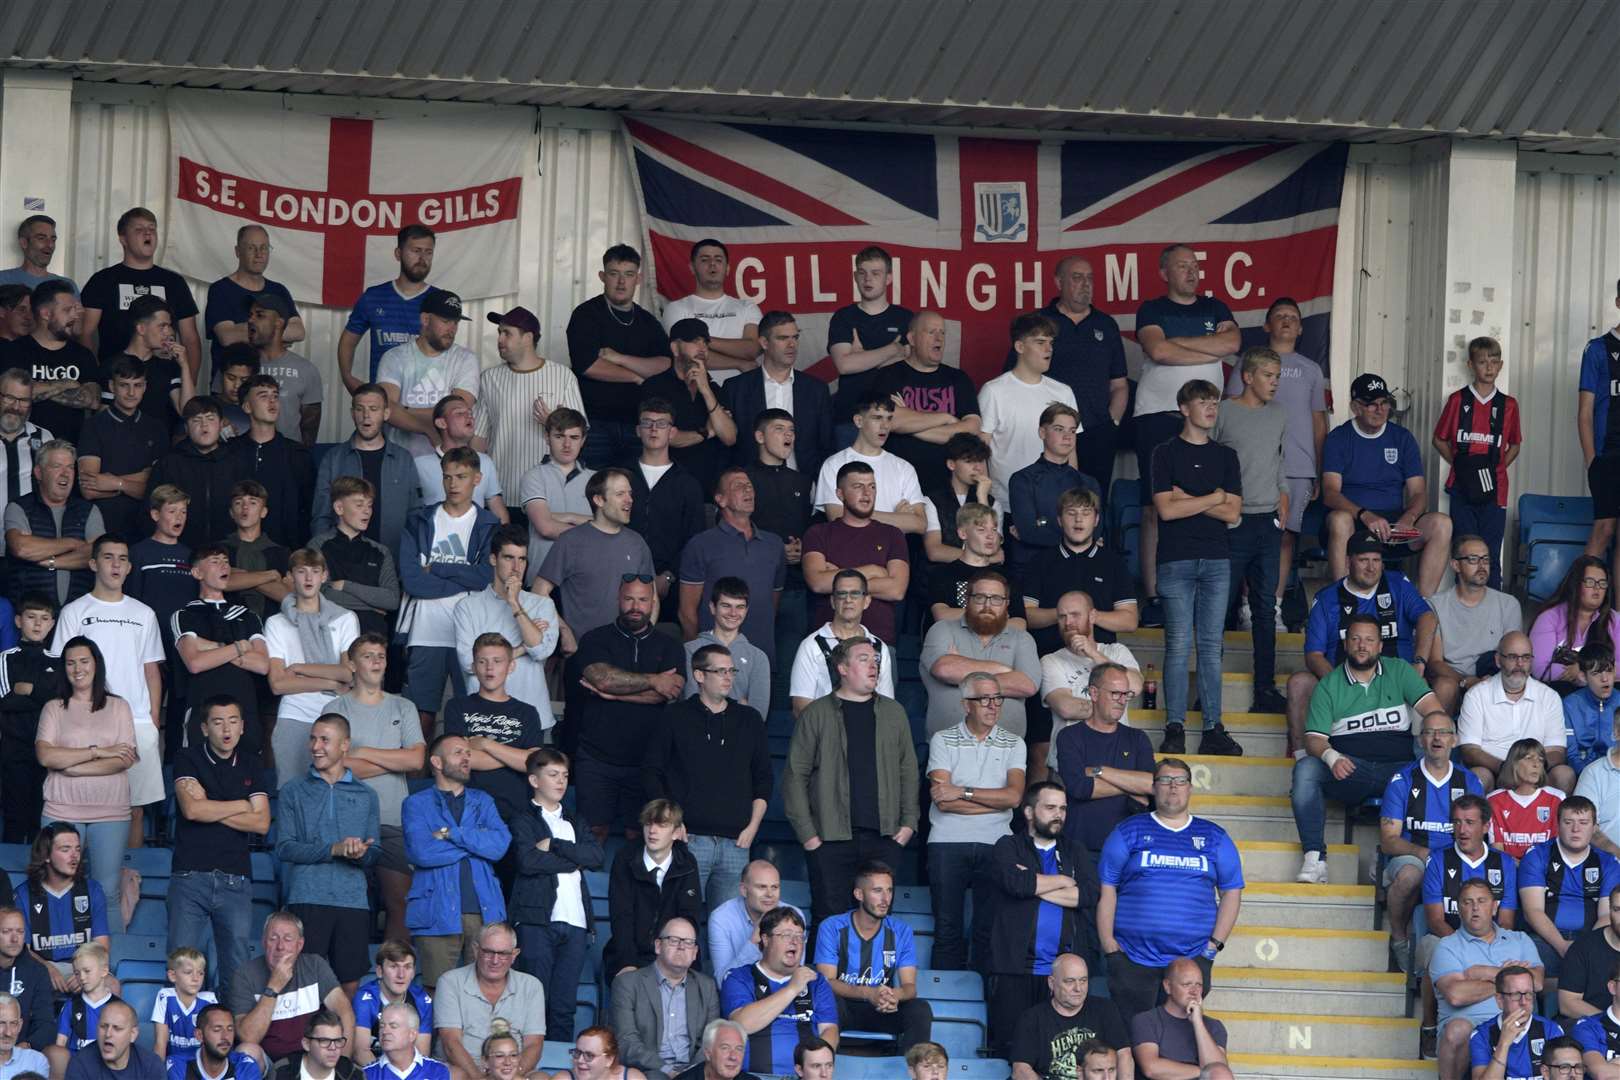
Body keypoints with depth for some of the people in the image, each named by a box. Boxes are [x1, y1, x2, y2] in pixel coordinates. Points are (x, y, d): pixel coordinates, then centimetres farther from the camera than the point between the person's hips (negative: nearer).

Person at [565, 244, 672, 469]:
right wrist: (637, 377, -3)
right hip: (594, 423, -4)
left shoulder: (647, 322, 15)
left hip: (635, 424, 4)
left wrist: (618, 358, -11)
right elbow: (587, 365, -13)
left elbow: (666, 365, -1)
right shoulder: (587, 315, 1)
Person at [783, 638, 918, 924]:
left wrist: (909, 822, 4)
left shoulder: (893, 712, 13)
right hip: (832, 837, -3)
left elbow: (908, 770, 14)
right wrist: (806, 833, -6)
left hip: (884, 837, 3)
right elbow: (795, 775, 0)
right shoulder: (817, 714, 2)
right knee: (827, 918, -3)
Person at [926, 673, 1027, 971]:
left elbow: (1014, 796, -6)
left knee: (990, 930, 0)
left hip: (995, 845, 1)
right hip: (948, 844, -1)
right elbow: (943, 800, -7)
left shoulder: (1013, 744, 10)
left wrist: (963, 793, -9)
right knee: (948, 928, 0)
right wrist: (995, 801, -5)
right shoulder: (943, 740, 4)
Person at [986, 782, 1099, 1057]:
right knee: (1010, 1050, -5)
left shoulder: (1075, 851, 18)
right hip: (1015, 970, -2)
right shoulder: (1008, 847, 8)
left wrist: (1036, 886, -4)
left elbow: (1089, 894, -1)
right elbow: (1015, 882, -14)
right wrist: (1063, 881, -1)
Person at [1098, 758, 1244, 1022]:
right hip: (1133, 958, -1)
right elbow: (1106, 889, 4)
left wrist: (1216, 942, 1)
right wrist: (1109, 944, -5)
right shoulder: (1129, 832, 8)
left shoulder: (1213, 837, 13)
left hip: (1193, 957, 1)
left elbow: (1231, 891, 12)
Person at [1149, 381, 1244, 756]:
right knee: (1178, 645, -6)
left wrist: (1188, 499, -4)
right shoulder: (1166, 453, 4)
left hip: (1217, 559, 3)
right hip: (1176, 559, -3)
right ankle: (1175, 728, -4)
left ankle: (1213, 729, 2)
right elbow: (1166, 509, -7)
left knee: (1212, 646, 2)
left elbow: (1232, 513, 5)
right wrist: (1213, 498, -2)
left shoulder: (1226, 457, 14)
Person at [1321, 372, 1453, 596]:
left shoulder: (1402, 438, 13)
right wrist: (1365, 516, -29)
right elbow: (1330, 492, -10)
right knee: (1339, 520, -38)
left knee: (1441, 524, -24)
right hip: (1355, 521, -3)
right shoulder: (1338, 439, 3)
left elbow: (1418, 492, 7)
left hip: (1396, 521, 3)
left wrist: (1408, 519, -17)